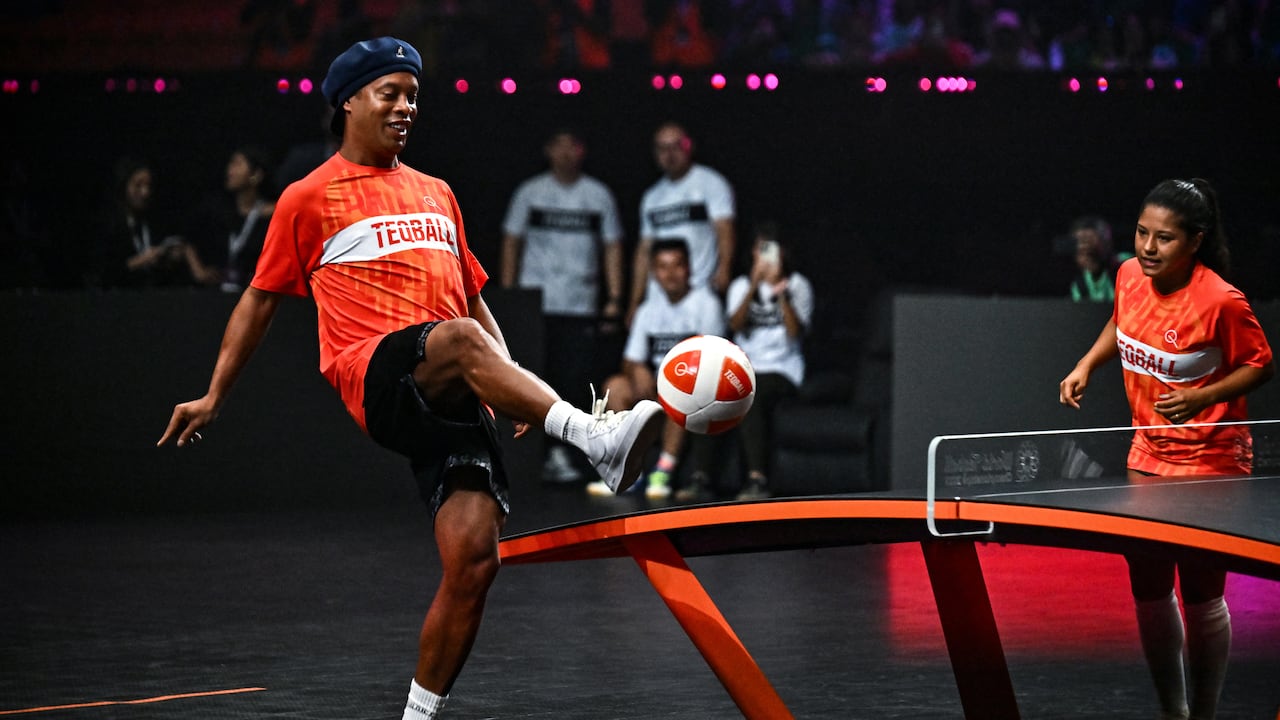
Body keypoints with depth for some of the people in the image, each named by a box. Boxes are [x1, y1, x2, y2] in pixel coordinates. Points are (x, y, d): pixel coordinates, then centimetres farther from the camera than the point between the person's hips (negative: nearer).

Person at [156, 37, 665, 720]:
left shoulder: (436, 194, 27)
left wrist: (513, 386, 17)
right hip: (374, 374, -5)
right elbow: (260, 298, 18)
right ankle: (598, 440, -52)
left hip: (452, 401, 5)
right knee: (459, 340, -38)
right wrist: (213, 396, 16)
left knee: (474, 560, -11)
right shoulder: (308, 199, 13)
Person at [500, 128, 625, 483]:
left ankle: (559, 451, 0)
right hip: (535, 304, 0)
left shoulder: (598, 195, 9)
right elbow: (511, 241, 10)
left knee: (575, 380, -6)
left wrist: (614, 298, 2)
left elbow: (612, 246, 9)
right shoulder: (530, 192, 8)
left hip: (581, 306, 0)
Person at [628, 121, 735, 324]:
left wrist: (723, 269, -28)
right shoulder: (652, 197, 19)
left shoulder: (711, 183, 2)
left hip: (699, 292, -5)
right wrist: (634, 303, 16)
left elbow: (724, 231, -9)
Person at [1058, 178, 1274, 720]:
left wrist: (1201, 397, -25)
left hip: (1209, 458, -6)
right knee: (1148, 587, 9)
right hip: (1148, 451, 6)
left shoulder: (1220, 301, -23)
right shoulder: (1130, 276, -4)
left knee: (1200, 594, -1)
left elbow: (1261, 366, -12)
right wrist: (1086, 366, 4)